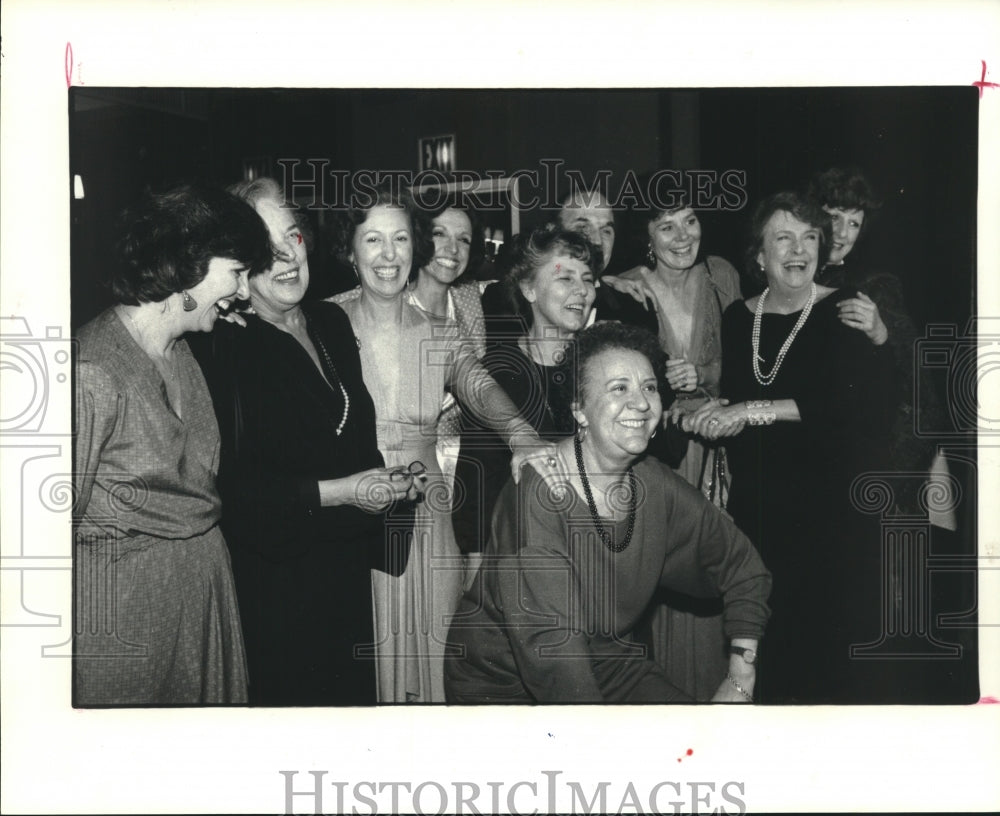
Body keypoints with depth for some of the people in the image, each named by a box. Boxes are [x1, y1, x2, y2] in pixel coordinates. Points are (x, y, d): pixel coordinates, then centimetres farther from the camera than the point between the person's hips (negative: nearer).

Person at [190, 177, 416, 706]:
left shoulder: (332, 322, 7)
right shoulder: (226, 350, -16)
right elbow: (232, 485, -20)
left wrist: (388, 479, 2)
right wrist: (337, 492, -21)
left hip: (348, 564, 7)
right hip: (276, 578, -7)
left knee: (355, 689, 17)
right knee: (292, 695, 6)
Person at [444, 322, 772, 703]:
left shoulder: (657, 486, -3)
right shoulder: (538, 494, -23)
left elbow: (743, 565, 9)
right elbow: (547, 640, -28)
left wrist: (740, 679, 0)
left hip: (608, 661, 6)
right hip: (503, 682, -6)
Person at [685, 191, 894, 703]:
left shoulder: (845, 312, -5)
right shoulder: (738, 318, 10)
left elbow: (857, 403, -17)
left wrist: (753, 411, -18)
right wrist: (711, 412, -3)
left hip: (829, 510, -4)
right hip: (755, 509, 4)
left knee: (823, 651, -2)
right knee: (764, 649, 4)